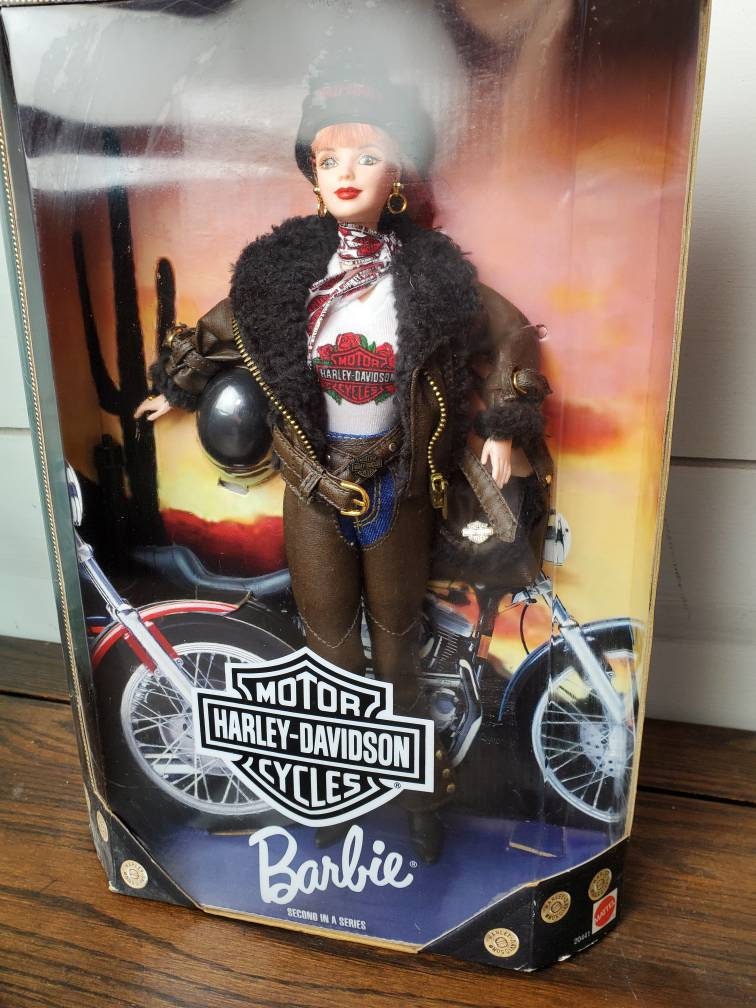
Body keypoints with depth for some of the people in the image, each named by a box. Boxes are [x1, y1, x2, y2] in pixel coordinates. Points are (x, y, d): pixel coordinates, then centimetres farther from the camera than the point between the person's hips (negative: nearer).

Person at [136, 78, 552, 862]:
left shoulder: (433, 272, -8)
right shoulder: (281, 268, -5)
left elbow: (510, 337, 4)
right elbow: (222, 327, 13)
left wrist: (502, 428, -1)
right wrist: (177, 388, 22)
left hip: (399, 491, 0)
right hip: (314, 489, 1)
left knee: (397, 645, 14)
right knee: (331, 648, 13)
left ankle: (416, 784, 36)